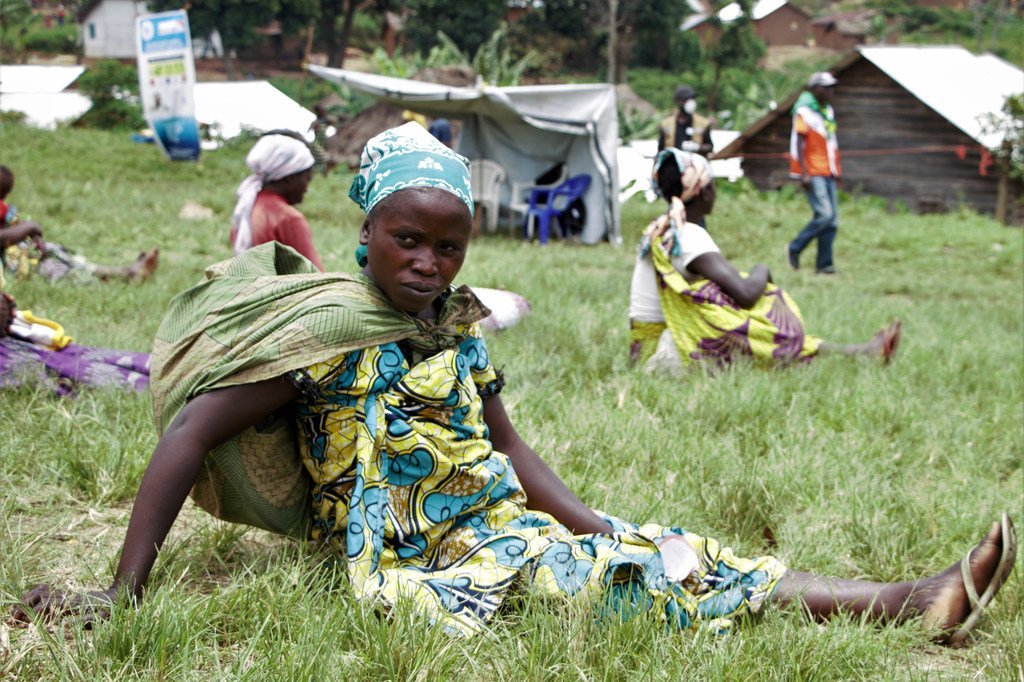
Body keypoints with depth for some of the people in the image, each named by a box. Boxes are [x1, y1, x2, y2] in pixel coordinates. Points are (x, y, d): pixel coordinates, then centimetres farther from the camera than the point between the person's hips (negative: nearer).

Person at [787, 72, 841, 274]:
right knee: (824, 214, -16)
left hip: (827, 174, 8)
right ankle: (794, 249, 0)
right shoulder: (804, 111, -8)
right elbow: (799, 144, -12)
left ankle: (824, 264, 7)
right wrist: (804, 173, -18)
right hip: (813, 174, -8)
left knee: (832, 220, 3)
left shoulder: (828, 111, 16)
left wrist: (836, 170, 19)